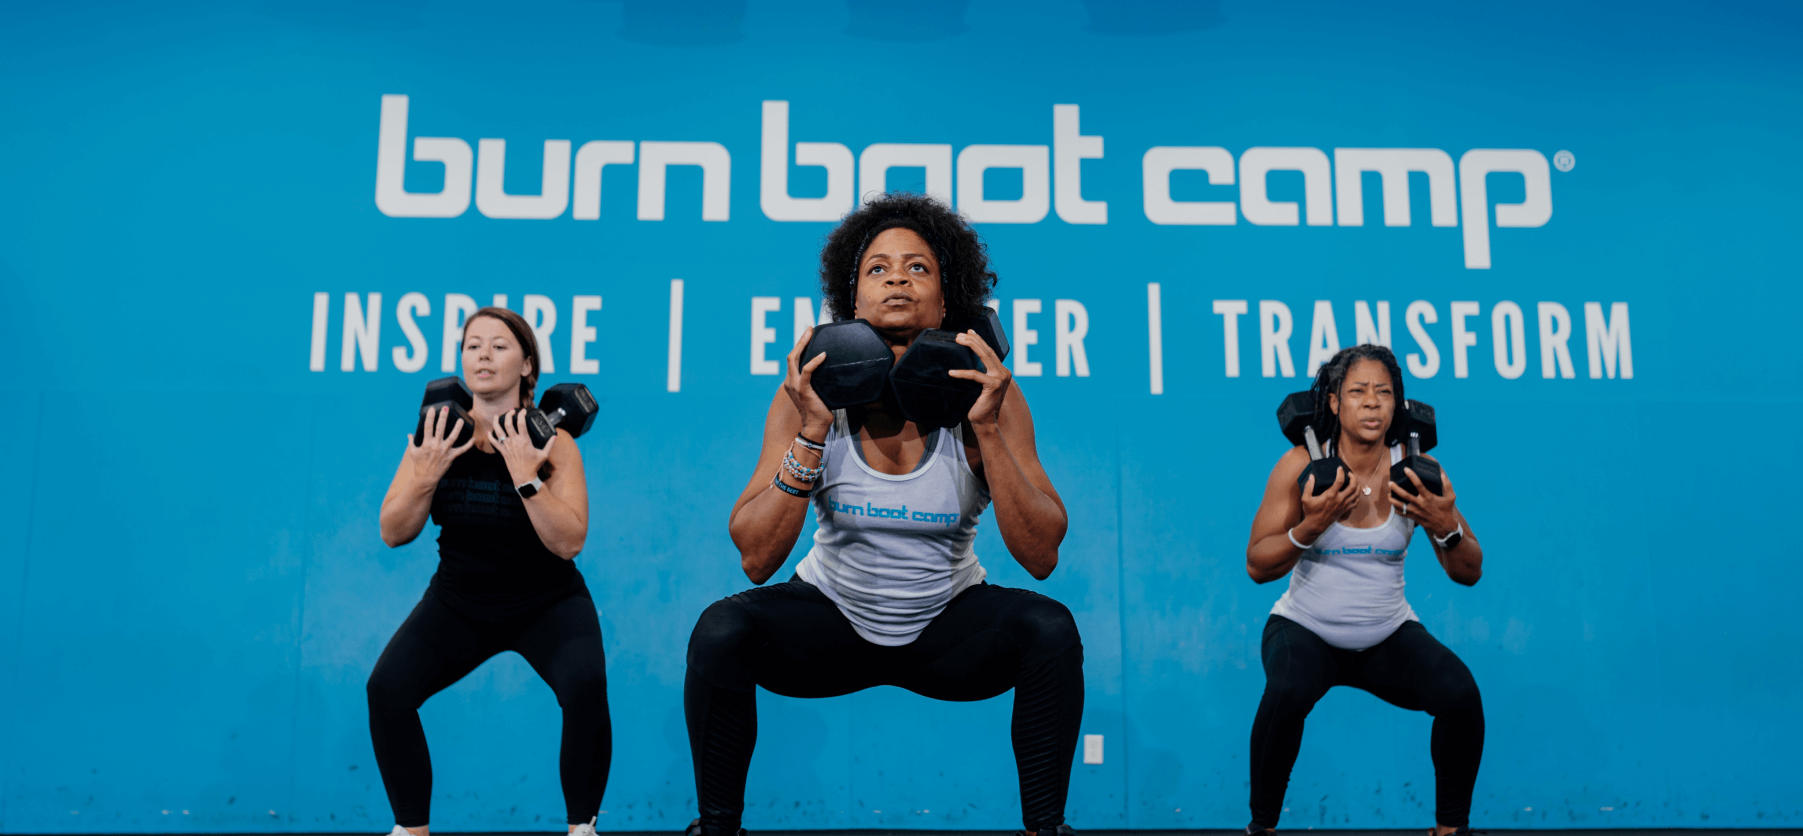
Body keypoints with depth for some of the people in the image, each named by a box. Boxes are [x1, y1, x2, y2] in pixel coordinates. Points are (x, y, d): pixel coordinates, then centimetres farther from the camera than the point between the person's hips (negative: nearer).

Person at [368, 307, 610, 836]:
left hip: (547, 603, -3)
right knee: (387, 689, -19)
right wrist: (427, 474, -24)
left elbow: (569, 542, -24)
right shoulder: (439, 434, -8)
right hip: (458, 602, 3)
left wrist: (525, 476, -34)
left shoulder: (550, 441, -15)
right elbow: (394, 534, -8)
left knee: (585, 686, -29)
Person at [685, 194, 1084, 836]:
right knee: (720, 632, -25)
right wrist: (812, 433, -30)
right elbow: (756, 559, -21)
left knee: (1051, 631, -27)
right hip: (833, 614, 0)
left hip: (948, 626, 0)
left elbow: (1041, 557, -21)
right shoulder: (812, 394, -15)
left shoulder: (988, 395, -15)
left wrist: (988, 429, -30)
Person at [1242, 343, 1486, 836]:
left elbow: (1469, 574, -4)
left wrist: (1445, 526, -24)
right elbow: (1257, 566, -13)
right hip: (1306, 628, -2)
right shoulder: (1302, 466, -13)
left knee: (1461, 695, -22)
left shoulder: (1417, 471, -8)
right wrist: (1311, 526, -30)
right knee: (1287, 693, -32)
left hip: (1389, 634, 2)